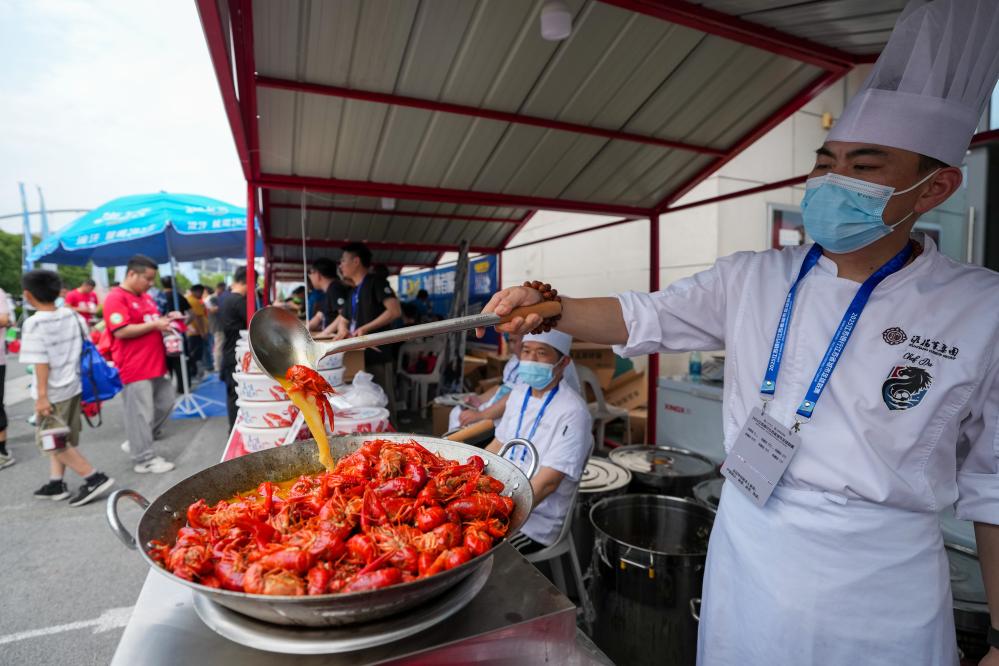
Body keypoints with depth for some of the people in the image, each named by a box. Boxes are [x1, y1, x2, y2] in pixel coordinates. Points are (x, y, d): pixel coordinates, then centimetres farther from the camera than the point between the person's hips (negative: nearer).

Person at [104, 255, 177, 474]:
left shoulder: (146, 297, 16)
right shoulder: (116, 298, -12)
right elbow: (121, 332, -20)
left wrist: (165, 318, 8)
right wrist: (154, 325, -17)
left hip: (155, 365, 9)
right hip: (135, 368, -9)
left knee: (165, 403, 17)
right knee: (140, 413, -1)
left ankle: (137, 443, 31)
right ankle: (144, 459, 9)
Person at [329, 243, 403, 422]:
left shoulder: (375, 282, -7)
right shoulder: (353, 292, 18)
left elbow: (395, 311, -19)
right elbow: (342, 320, 26)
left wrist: (365, 328, -20)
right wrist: (342, 330, 2)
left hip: (377, 357, -9)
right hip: (359, 357, 9)